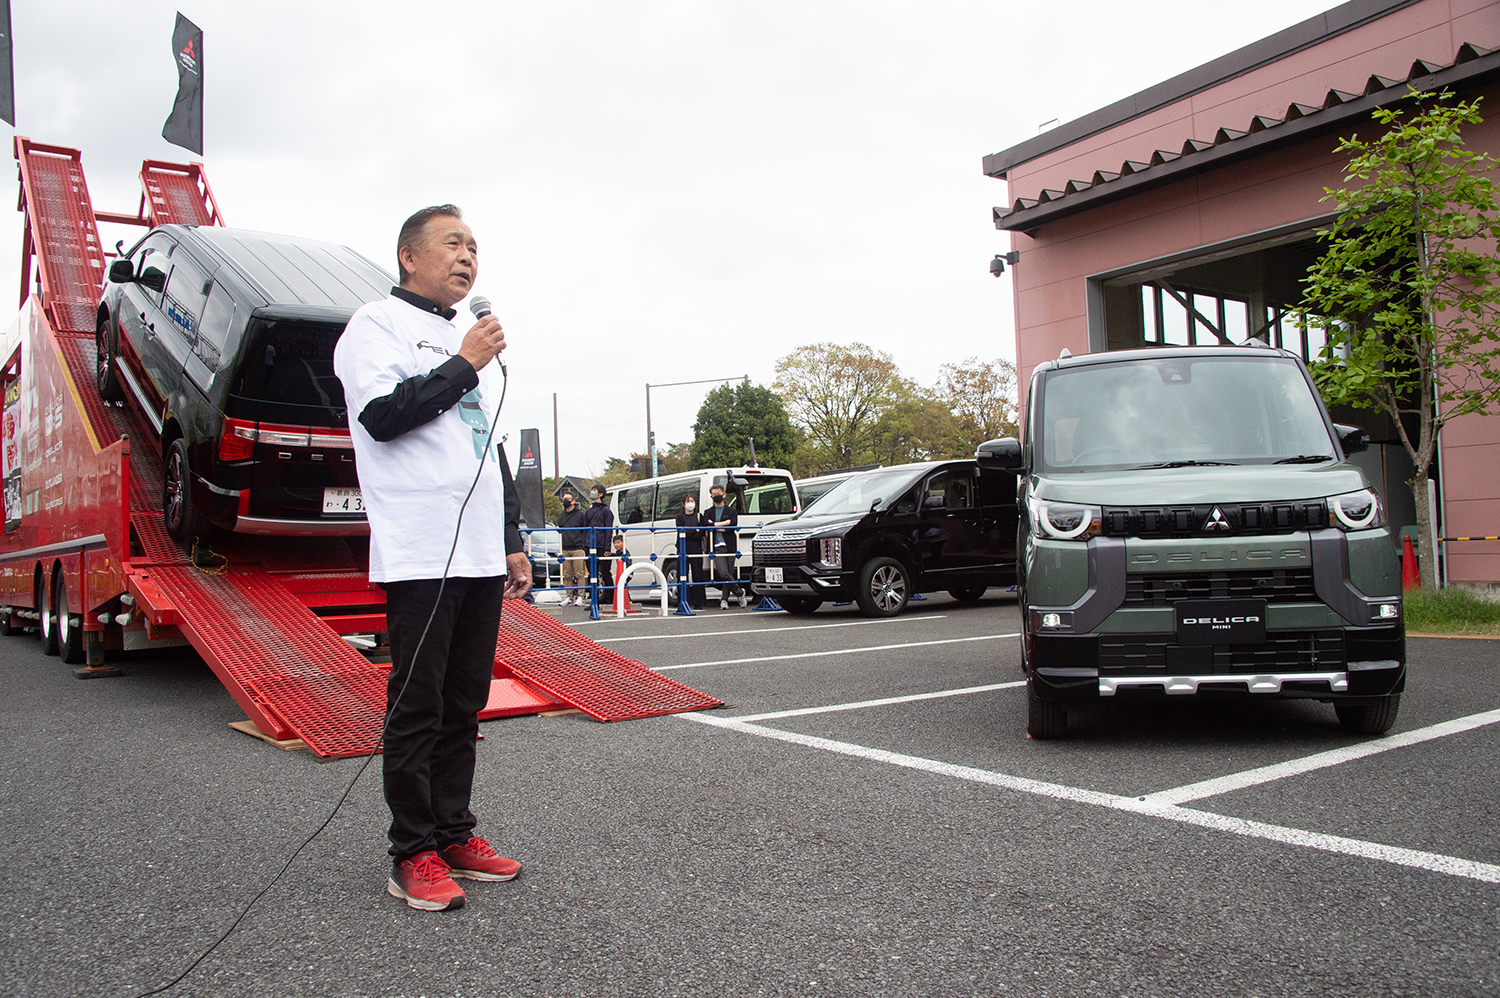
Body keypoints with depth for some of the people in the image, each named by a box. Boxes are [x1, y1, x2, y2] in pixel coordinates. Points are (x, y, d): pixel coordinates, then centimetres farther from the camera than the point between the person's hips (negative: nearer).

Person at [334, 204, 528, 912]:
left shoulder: (471, 342, 25)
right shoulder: (376, 325, 2)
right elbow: (382, 415, -16)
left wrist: (513, 544, 21)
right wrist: (463, 366, -9)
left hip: (481, 557, 8)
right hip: (419, 554, -7)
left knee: (464, 705, 10)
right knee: (417, 707, -3)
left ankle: (455, 835, 20)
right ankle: (414, 855, 6)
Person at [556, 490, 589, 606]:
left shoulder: (581, 514, 2)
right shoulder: (561, 516, 17)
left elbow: (586, 530, 1)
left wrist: (585, 545, -7)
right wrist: (560, 546, 15)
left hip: (578, 549, -5)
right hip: (565, 550, 5)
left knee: (580, 574, -7)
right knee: (567, 575, 4)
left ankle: (580, 597, -5)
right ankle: (569, 597, 11)